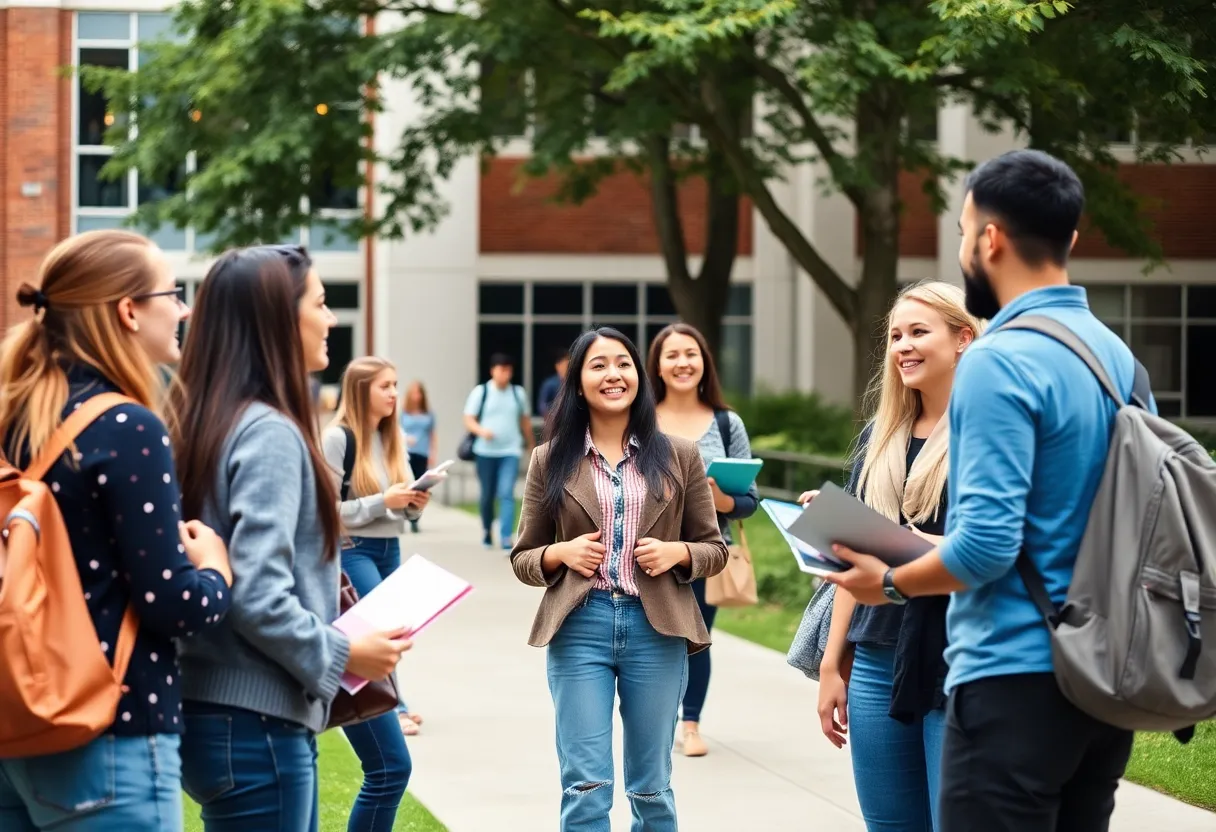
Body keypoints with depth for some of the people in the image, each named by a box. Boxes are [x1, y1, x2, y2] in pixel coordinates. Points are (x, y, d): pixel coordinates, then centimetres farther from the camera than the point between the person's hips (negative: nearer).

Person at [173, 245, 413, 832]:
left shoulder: (211, 422, 10)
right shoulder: (270, 434, -16)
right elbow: (257, 595, -23)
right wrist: (341, 656, -10)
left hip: (213, 706, 9)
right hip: (256, 725, -9)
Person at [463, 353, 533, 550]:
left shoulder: (518, 393, 7)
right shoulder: (481, 392, 1)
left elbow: (525, 421, 18)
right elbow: (469, 421, -2)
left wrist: (529, 444, 24)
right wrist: (481, 430, -21)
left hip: (510, 452, 0)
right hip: (486, 451, 0)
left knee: (507, 494, -14)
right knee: (487, 495, 9)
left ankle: (506, 539, -19)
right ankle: (487, 532, 30)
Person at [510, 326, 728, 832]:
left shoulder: (678, 457, 6)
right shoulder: (551, 461, 6)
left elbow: (714, 549, 11)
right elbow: (522, 559, 11)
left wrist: (677, 553, -9)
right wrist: (560, 554, -9)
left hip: (656, 629, 1)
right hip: (580, 628, -1)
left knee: (652, 787, 10)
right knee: (585, 788, -4)